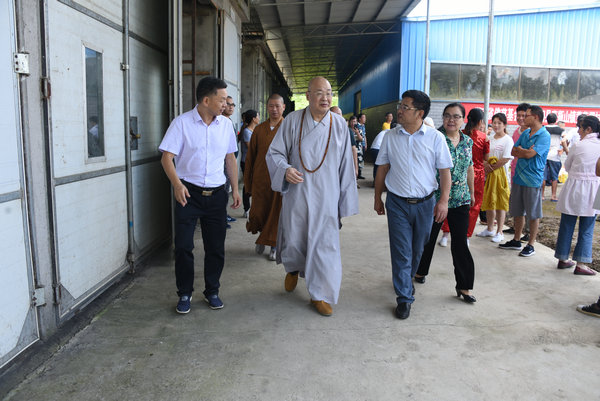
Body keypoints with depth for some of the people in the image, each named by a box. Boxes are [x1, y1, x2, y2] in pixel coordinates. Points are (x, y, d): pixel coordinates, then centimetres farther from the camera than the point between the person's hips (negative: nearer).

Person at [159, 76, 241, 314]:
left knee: (216, 247, 8)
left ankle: (212, 292, 25)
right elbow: (166, 157, -8)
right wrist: (177, 183, -24)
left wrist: (235, 189, 12)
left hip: (216, 195, 3)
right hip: (188, 193, -3)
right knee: (183, 246, -1)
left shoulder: (226, 124, 7)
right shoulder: (182, 123, -5)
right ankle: (185, 294, 17)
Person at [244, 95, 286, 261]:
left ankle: (274, 246, 22)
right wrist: (247, 183, 6)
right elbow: (250, 157, 8)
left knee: (277, 213, 4)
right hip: (260, 179, 2)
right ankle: (262, 236, 36)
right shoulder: (259, 129, 6)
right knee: (258, 212, 7)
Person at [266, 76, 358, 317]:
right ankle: (293, 269, 46)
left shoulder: (339, 124, -1)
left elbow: (345, 164, 3)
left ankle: (320, 294, 20)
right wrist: (285, 169, -21)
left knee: (324, 245, 2)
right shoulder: (292, 120, -3)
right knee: (293, 241, 10)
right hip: (296, 195, 0)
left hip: (326, 197, 0)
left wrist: (346, 201, 3)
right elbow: (274, 152, 1)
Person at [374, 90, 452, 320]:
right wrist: (377, 198, 8)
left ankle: (407, 279, 41)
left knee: (417, 249, 14)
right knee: (401, 251, 0)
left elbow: (444, 171, 0)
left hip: (425, 203, 0)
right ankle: (404, 298, 10)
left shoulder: (435, 137, -3)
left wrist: (444, 200, -7)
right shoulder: (390, 137, 2)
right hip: (397, 203, 0)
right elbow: (382, 169, 8)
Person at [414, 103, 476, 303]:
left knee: (461, 242, 4)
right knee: (428, 237, 12)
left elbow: (469, 168, 18)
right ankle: (420, 271, 35)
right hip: (434, 197, -4)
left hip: (460, 200, 4)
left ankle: (464, 286, 13)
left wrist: (472, 192, 21)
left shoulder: (468, 141, 8)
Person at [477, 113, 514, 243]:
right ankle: (490, 229, 25)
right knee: (489, 201, 12)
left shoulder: (507, 140, -7)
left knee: (500, 203, -1)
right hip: (489, 173, 6)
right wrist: (485, 164, -8)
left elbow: (506, 159, -14)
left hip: (501, 173, -6)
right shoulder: (490, 138, 12)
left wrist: (492, 167, -12)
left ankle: (499, 232, 7)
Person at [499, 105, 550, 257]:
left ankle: (531, 245, 12)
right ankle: (516, 241, 26)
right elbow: (513, 152, 8)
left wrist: (519, 150, -2)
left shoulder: (544, 136, -12)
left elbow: (529, 154, -21)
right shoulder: (525, 133, 12)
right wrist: (525, 152, -11)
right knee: (517, 212, 14)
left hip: (533, 180, -7)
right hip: (518, 177, 7)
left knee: (533, 214, 3)